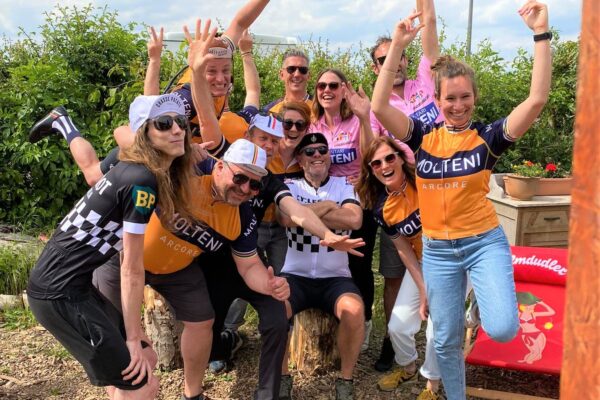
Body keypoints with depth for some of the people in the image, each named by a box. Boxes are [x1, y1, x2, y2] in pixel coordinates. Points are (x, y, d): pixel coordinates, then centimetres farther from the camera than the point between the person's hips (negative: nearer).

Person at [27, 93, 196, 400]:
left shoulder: (131, 169, 7)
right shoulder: (142, 180, -19)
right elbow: (131, 269, -15)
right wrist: (133, 338, -9)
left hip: (68, 284, 10)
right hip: (60, 292, -10)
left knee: (145, 359, 18)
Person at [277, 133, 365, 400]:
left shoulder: (344, 185, 7)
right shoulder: (290, 186, 5)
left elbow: (354, 220, -14)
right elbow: (286, 218, -16)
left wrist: (307, 213, -13)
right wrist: (327, 206, -11)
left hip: (335, 278, 0)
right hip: (295, 275, 0)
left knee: (354, 310, -31)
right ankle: (282, 377, -4)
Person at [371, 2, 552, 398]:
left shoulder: (488, 136, -5)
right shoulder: (424, 137, -1)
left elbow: (537, 100, -17)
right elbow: (380, 106, -13)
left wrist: (541, 34, -21)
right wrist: (397, 47, -19)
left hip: (484, 242, -2)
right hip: (437, 250, 2)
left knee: (501, 328, -18)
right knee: (446, 339, 11)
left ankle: (480, 297, 18)